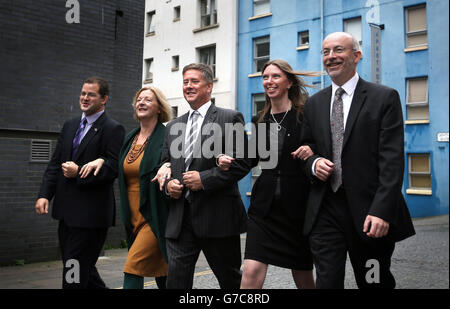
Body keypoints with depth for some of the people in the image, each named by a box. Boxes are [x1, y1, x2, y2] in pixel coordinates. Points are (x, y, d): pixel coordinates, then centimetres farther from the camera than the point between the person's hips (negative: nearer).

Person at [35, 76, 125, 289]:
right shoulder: (69, 126, 14)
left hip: (91, 213, -8)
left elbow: (113, 169, -16)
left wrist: (79, 172, -19)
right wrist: (44, 195, 3)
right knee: (83, 267, 18)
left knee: (75, 274, -2)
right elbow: (55, 164, 13)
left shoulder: (112, 129, -9)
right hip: (67, 211, 8)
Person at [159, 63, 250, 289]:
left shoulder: (230, 119, -2)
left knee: (230, 279, 12)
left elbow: (242, 163, -9)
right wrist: (168, 184, -1)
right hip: (180, 218, 4)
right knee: (176, 279, 1)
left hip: (217, 216, -4)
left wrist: (205, 179, -16)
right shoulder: (173, 126, 16)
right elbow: (165, 165, 21)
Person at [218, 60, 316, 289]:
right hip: (265, 205, 3)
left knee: (302, 274, 13)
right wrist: (229, 161, 0)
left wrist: (312, 152, -22)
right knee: (252, 271, -10)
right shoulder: (260, 120, 10)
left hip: (298, 204, -2)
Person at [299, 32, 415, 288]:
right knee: (327, 281, 0)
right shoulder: (314, 103, 13)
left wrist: (382, 210, -18)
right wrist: (314, 163, -4)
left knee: (374, 282, 11)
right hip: (325, 211, 3)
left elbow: (392, 159, -9)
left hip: (369, 211, -3)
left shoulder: (385, 98, -1)